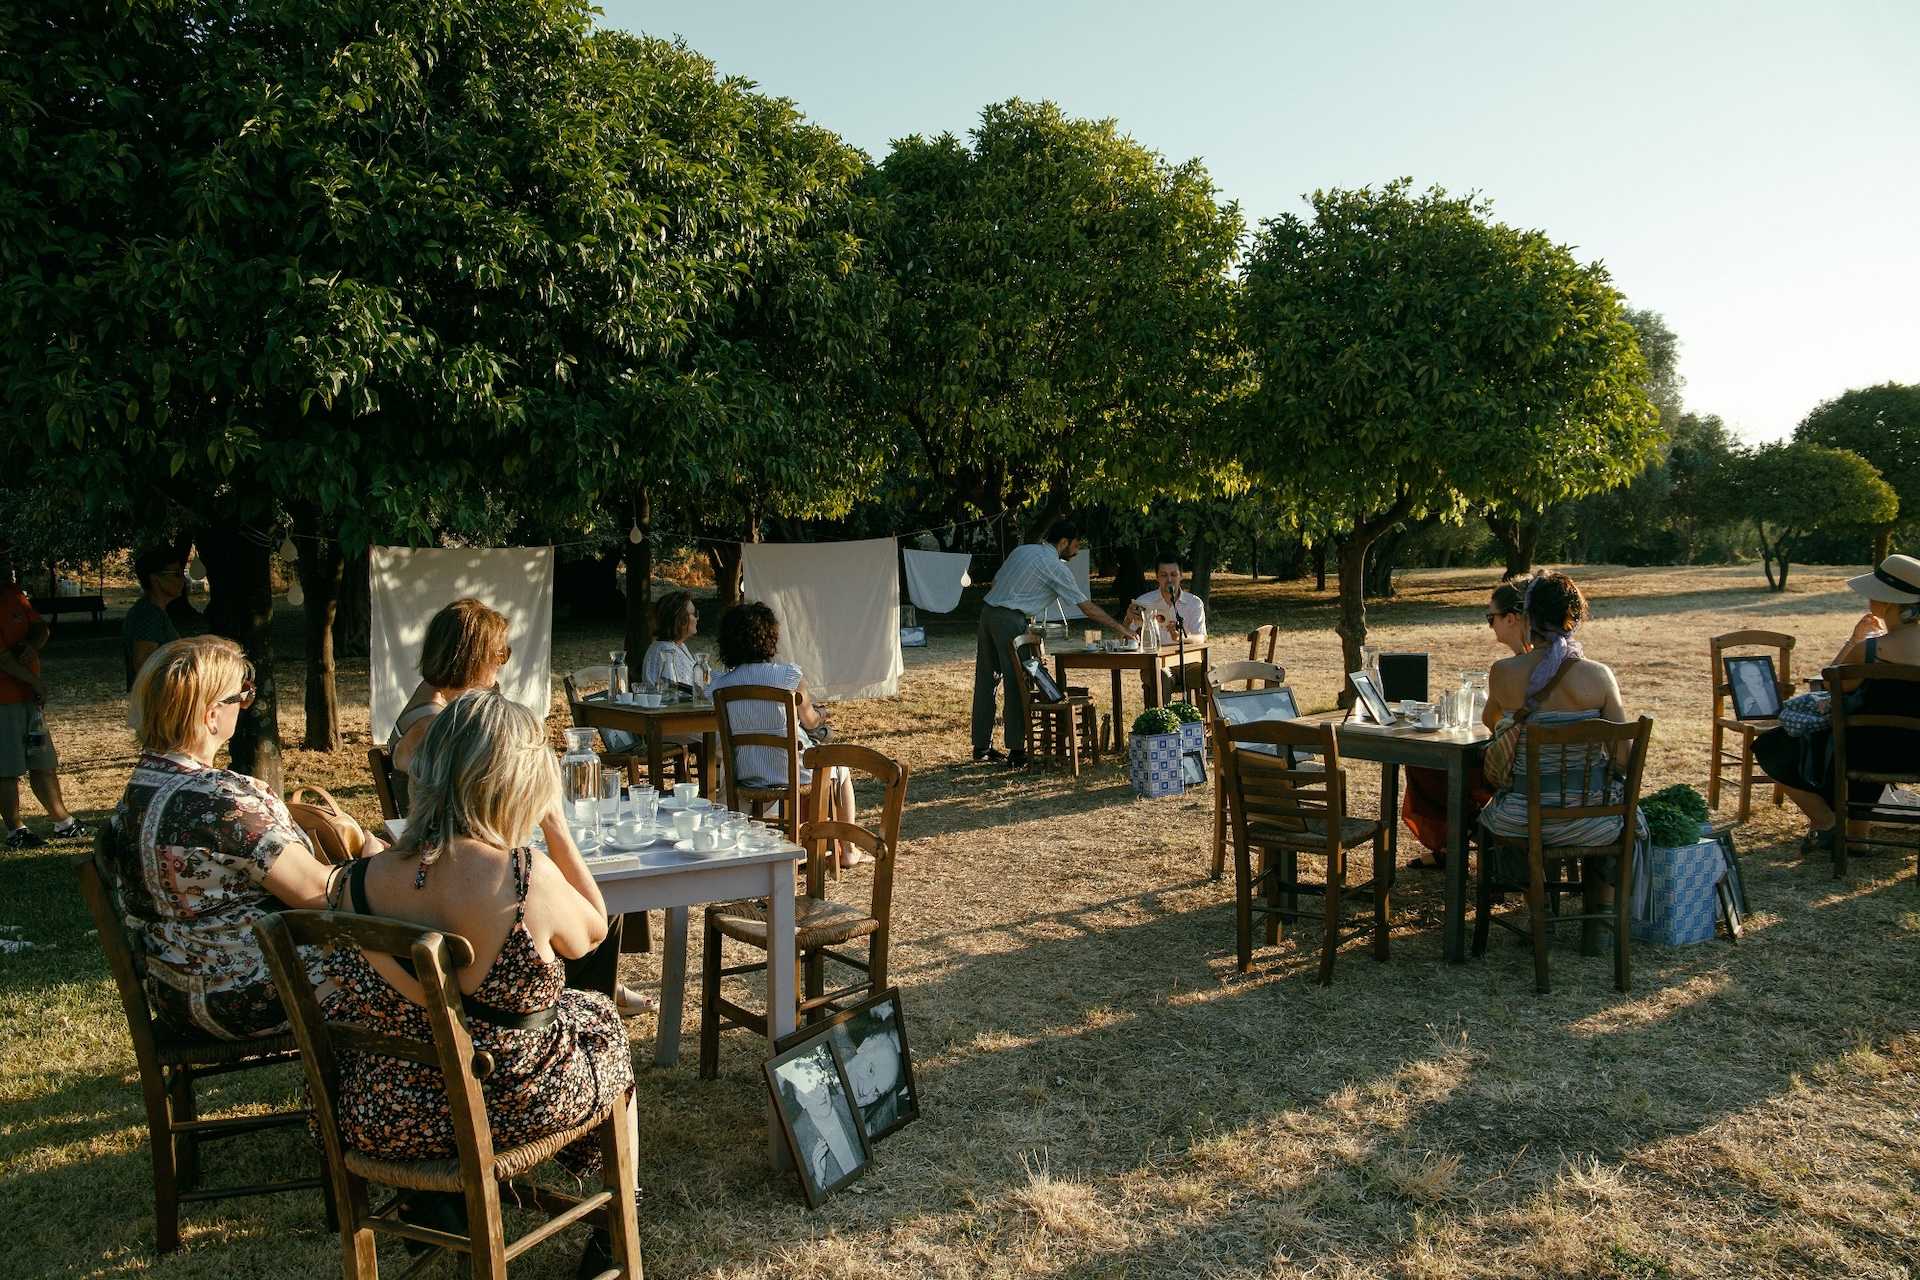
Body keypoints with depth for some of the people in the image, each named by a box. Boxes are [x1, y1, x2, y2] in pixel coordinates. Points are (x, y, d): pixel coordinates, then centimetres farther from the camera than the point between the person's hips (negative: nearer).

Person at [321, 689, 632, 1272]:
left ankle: (440, 1196, 39)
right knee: (599, 1017, 27)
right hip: (516, 1109, -3)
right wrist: (556, 826, -2)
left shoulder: (354, 883, -16)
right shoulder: (528, 877, -26)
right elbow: (591, 933, -4)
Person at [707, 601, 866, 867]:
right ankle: (848, 850, 36)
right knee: (841, 772, 28)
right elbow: (810, 721, -4)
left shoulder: (721, 685, -7)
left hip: (746, 775, 4)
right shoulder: (789, 675, -18)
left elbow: (728, 732, 6)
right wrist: (820, 717, 20)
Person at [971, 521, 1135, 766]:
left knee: (986, 682, 10)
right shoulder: (1055, 567, -5)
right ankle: (1017, 751, -2)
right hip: (1010, 621, -8)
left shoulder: (1023, 550, 17)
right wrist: (1119, 626, 5)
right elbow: (1087, 607, -3)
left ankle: (982, 747, 16)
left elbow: (996, 581, 20)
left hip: (988, 612, 8)